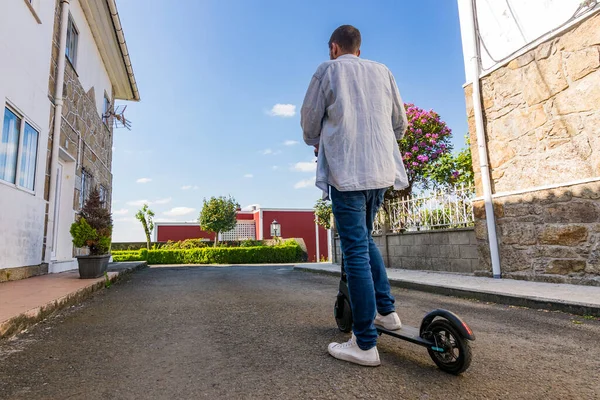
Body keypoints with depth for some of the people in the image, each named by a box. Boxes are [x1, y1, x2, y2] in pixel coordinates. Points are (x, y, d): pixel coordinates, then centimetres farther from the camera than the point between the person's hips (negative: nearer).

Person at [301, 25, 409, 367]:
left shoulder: (328, 70, 5)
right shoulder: (382, 71, 16)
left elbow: (309, 121, 6)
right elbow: (401, 123, 18)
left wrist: (317, 143, 27)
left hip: (345, 170, -5)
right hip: (381, 170, 6)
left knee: (355, 250, -5)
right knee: (365, 238, 21)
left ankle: (365, 344, 1)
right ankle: (387, 310, 21)